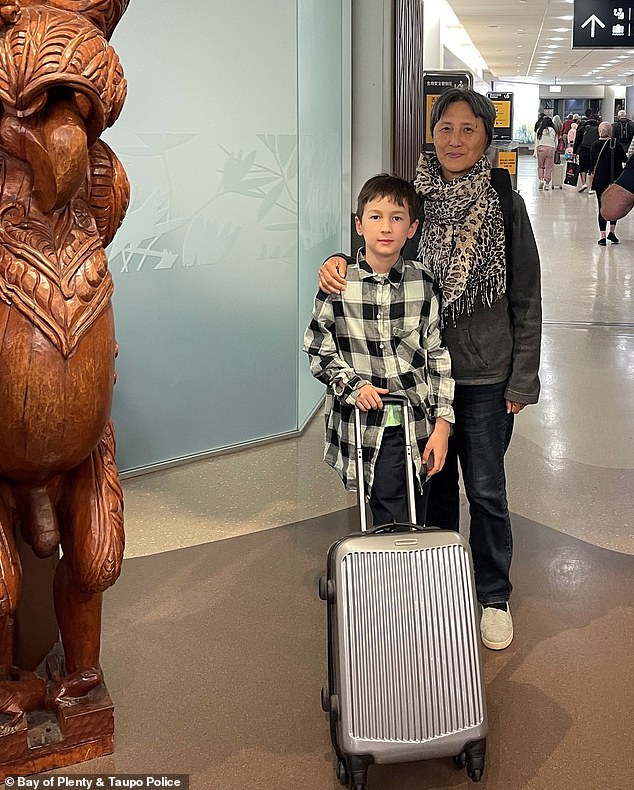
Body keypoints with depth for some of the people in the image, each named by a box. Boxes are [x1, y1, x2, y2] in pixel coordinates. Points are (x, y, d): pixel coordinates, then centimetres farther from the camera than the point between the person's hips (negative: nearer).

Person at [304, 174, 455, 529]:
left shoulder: (424, 282, 1)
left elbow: (439, 356, 3)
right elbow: (318, 351, 5)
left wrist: (442, 426, -1)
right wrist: (353, 385, -11)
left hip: (418, 426, 2)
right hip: (364, 426, -2)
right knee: (394, 526, -5)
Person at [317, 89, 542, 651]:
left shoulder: (506, 204, -5)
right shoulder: (413, 198, 0)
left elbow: (527, 298, -3)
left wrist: (523, 378, -5)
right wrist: (339, 262, -13)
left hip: (485, 375, -2)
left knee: (486, 489, 7)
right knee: (433, 483, 15)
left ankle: (494, 597, 28)